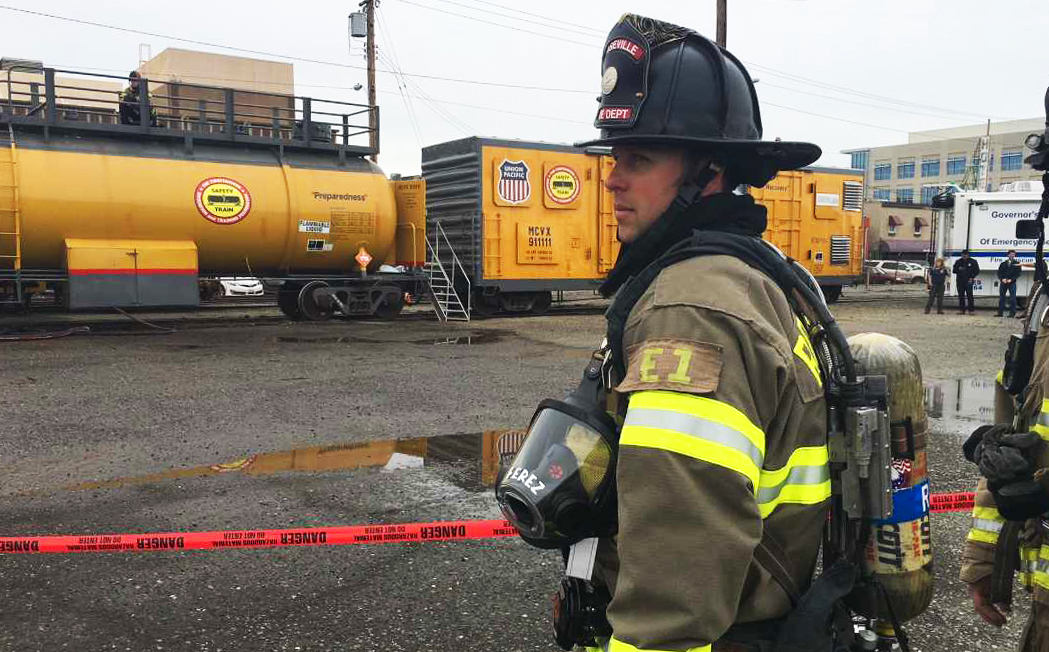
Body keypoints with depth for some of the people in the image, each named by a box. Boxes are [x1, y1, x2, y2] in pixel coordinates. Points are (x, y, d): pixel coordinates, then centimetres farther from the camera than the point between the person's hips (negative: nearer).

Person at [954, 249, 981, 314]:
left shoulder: (973, 262, 4)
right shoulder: (958, 262, 12)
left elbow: (977, 271, 8)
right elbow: (954, 270, 15)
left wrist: (972, 277, -5)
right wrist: (959, 269, -6)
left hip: (968, 281, -3)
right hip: (960, 281, 3)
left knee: (969, 295, -10)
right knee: (961, 295, 4)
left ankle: (972, 310, -9)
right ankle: (961, 309, 9)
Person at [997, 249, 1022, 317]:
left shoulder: (1017, 264, 7)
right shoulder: (1003, 264, 14)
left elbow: (1018, 274, -2)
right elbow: (999, 272, 7)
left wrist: (1011, 279, -14)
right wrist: (1002, 279, -11)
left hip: (1012, 283, -2)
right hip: (1003, 282, 2)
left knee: (1012, 298, -4)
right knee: (1001, 298, 2)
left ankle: (1012, 313, -1)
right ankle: (1000, 312, 5)